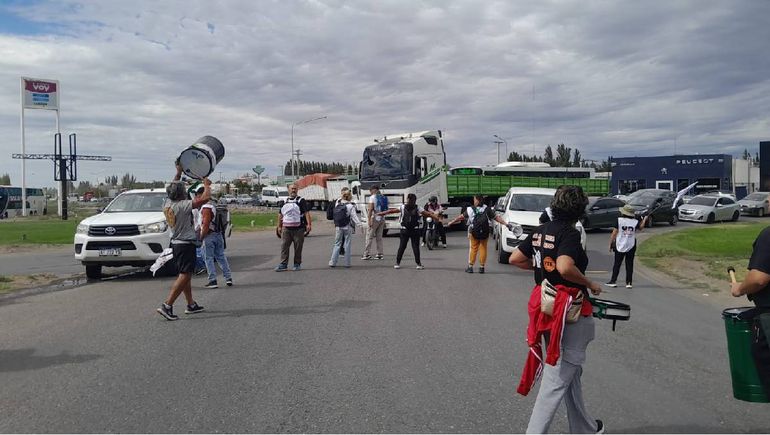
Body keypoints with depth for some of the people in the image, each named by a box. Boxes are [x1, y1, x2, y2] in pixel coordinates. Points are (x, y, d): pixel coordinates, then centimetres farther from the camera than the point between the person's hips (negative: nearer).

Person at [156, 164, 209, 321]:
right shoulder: (182, 206, -19)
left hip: (175, 243, 9)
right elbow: (205, 198, -23)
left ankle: (191, 305, 23)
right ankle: (167, 306, -17)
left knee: (185, 275, 16)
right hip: (186, 244, -9)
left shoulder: (167, 204, 4)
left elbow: (172, 188, 25)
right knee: (184, 276, -10)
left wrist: (178, 173, 29)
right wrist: (206, 185, -5)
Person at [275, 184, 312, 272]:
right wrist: (279, 226, 18)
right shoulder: (284, 202, 15)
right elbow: (280, 214, 21)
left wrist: (309, 224, -18)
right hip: (286, 228, 4)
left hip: (298, 229, -4)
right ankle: (283, 265, 0)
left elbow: (307, 212, -7)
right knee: (284, 246, -2)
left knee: (298, 248, 2)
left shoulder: (301, 201, 2)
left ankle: (297, 264, 13)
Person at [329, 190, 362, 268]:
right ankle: (347, 263, 6)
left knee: (337, 244, 11)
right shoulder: (350, 206, -9)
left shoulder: (337, 204, 5)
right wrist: (359, 224, -12)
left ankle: (332, 262, 7)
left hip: (338, 227, 4)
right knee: (347, 244, 3)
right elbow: (354, 217, -12)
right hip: (347, 227, -4)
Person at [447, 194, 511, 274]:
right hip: (485, 233, 1)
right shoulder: (487, 209, 1)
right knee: (483, 248, 11)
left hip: (473, 233, -1)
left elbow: (461, 217, 1)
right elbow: (496, 218, -2)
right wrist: (506, 224, 1)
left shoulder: (470, 210, -3)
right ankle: (482, 267, 11)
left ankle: (470, 266, 9)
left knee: (473, 248, 8)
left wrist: (451, 223, 9)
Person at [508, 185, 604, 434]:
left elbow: (515, 259, 10)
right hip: (569, 311, -9)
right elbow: (565, 267, -32)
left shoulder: (540, 231, 7)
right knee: (558, 378, -1)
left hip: (545, 308, 9)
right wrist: (590, 284, -16)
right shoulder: (570, 233, -16)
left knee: (572, 371, 23)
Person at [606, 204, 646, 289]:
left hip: (620, 246, -2)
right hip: (631, 246, 2)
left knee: (617, 264, 6)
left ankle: (613, 281, 6)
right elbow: (640, 228, 19)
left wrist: (611, 244, -4)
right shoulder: (635, 222, -1)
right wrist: (644, 220, 35)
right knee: (629, 264, 7)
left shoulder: (619, 220, -8)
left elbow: (614, 233, -10)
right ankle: (629, 282, 6)